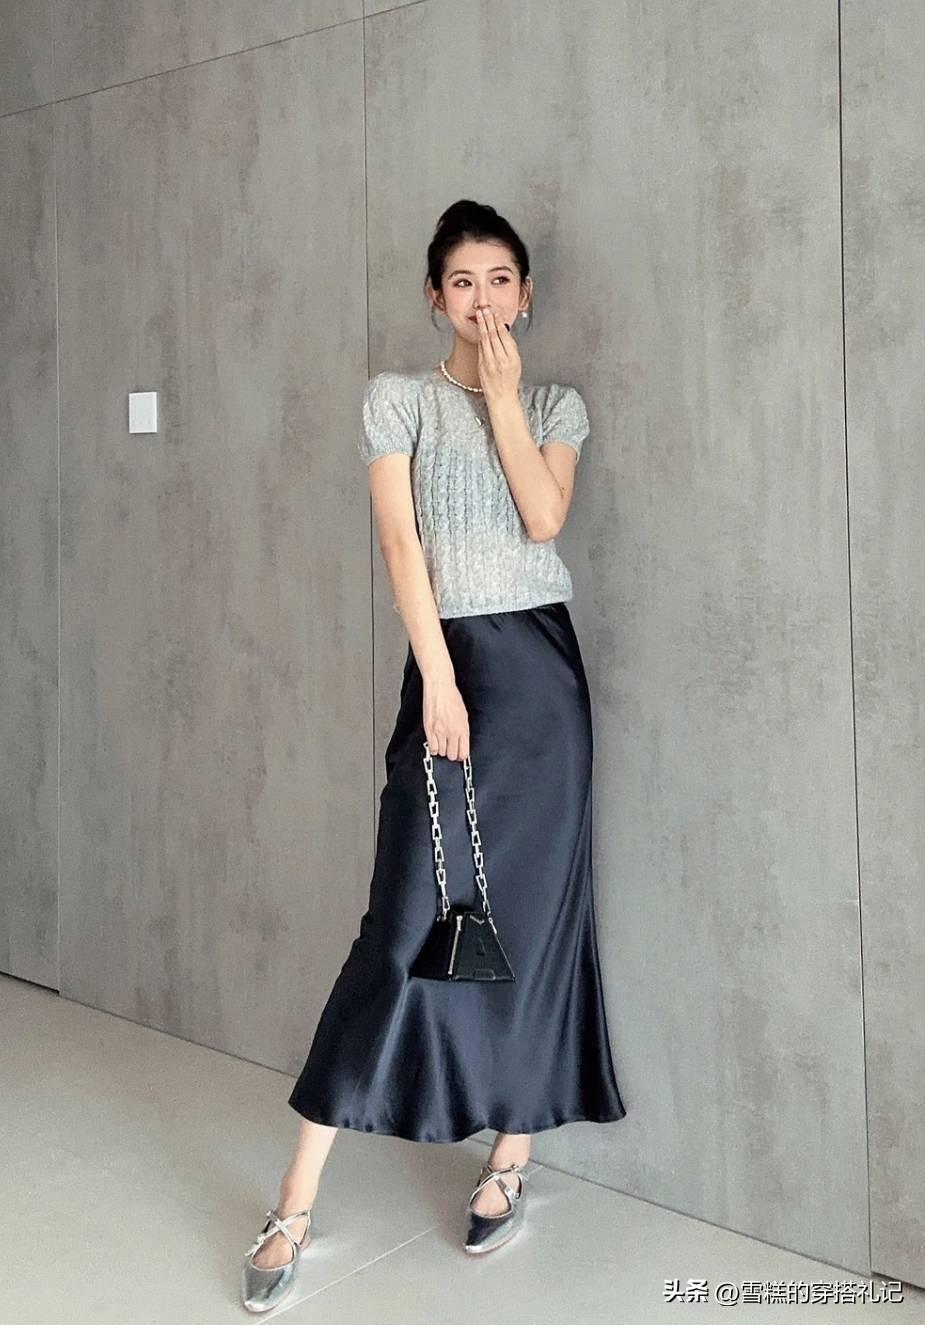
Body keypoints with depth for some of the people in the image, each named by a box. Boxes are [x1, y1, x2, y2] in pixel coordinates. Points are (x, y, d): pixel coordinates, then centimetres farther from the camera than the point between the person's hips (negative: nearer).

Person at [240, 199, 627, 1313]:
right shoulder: (398, 398, 5)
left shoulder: (557, 404, 13)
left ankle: (508, 1164, 19)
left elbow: (543, 518, -5)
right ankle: (295, 1206, 2)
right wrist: (439, 679, -14)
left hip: (543, 665, 3)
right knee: (409, 922, -7)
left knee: (534, 911, 4)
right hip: (450, 660, -3)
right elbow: (400, 539, -6)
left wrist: (503, 395, -4)